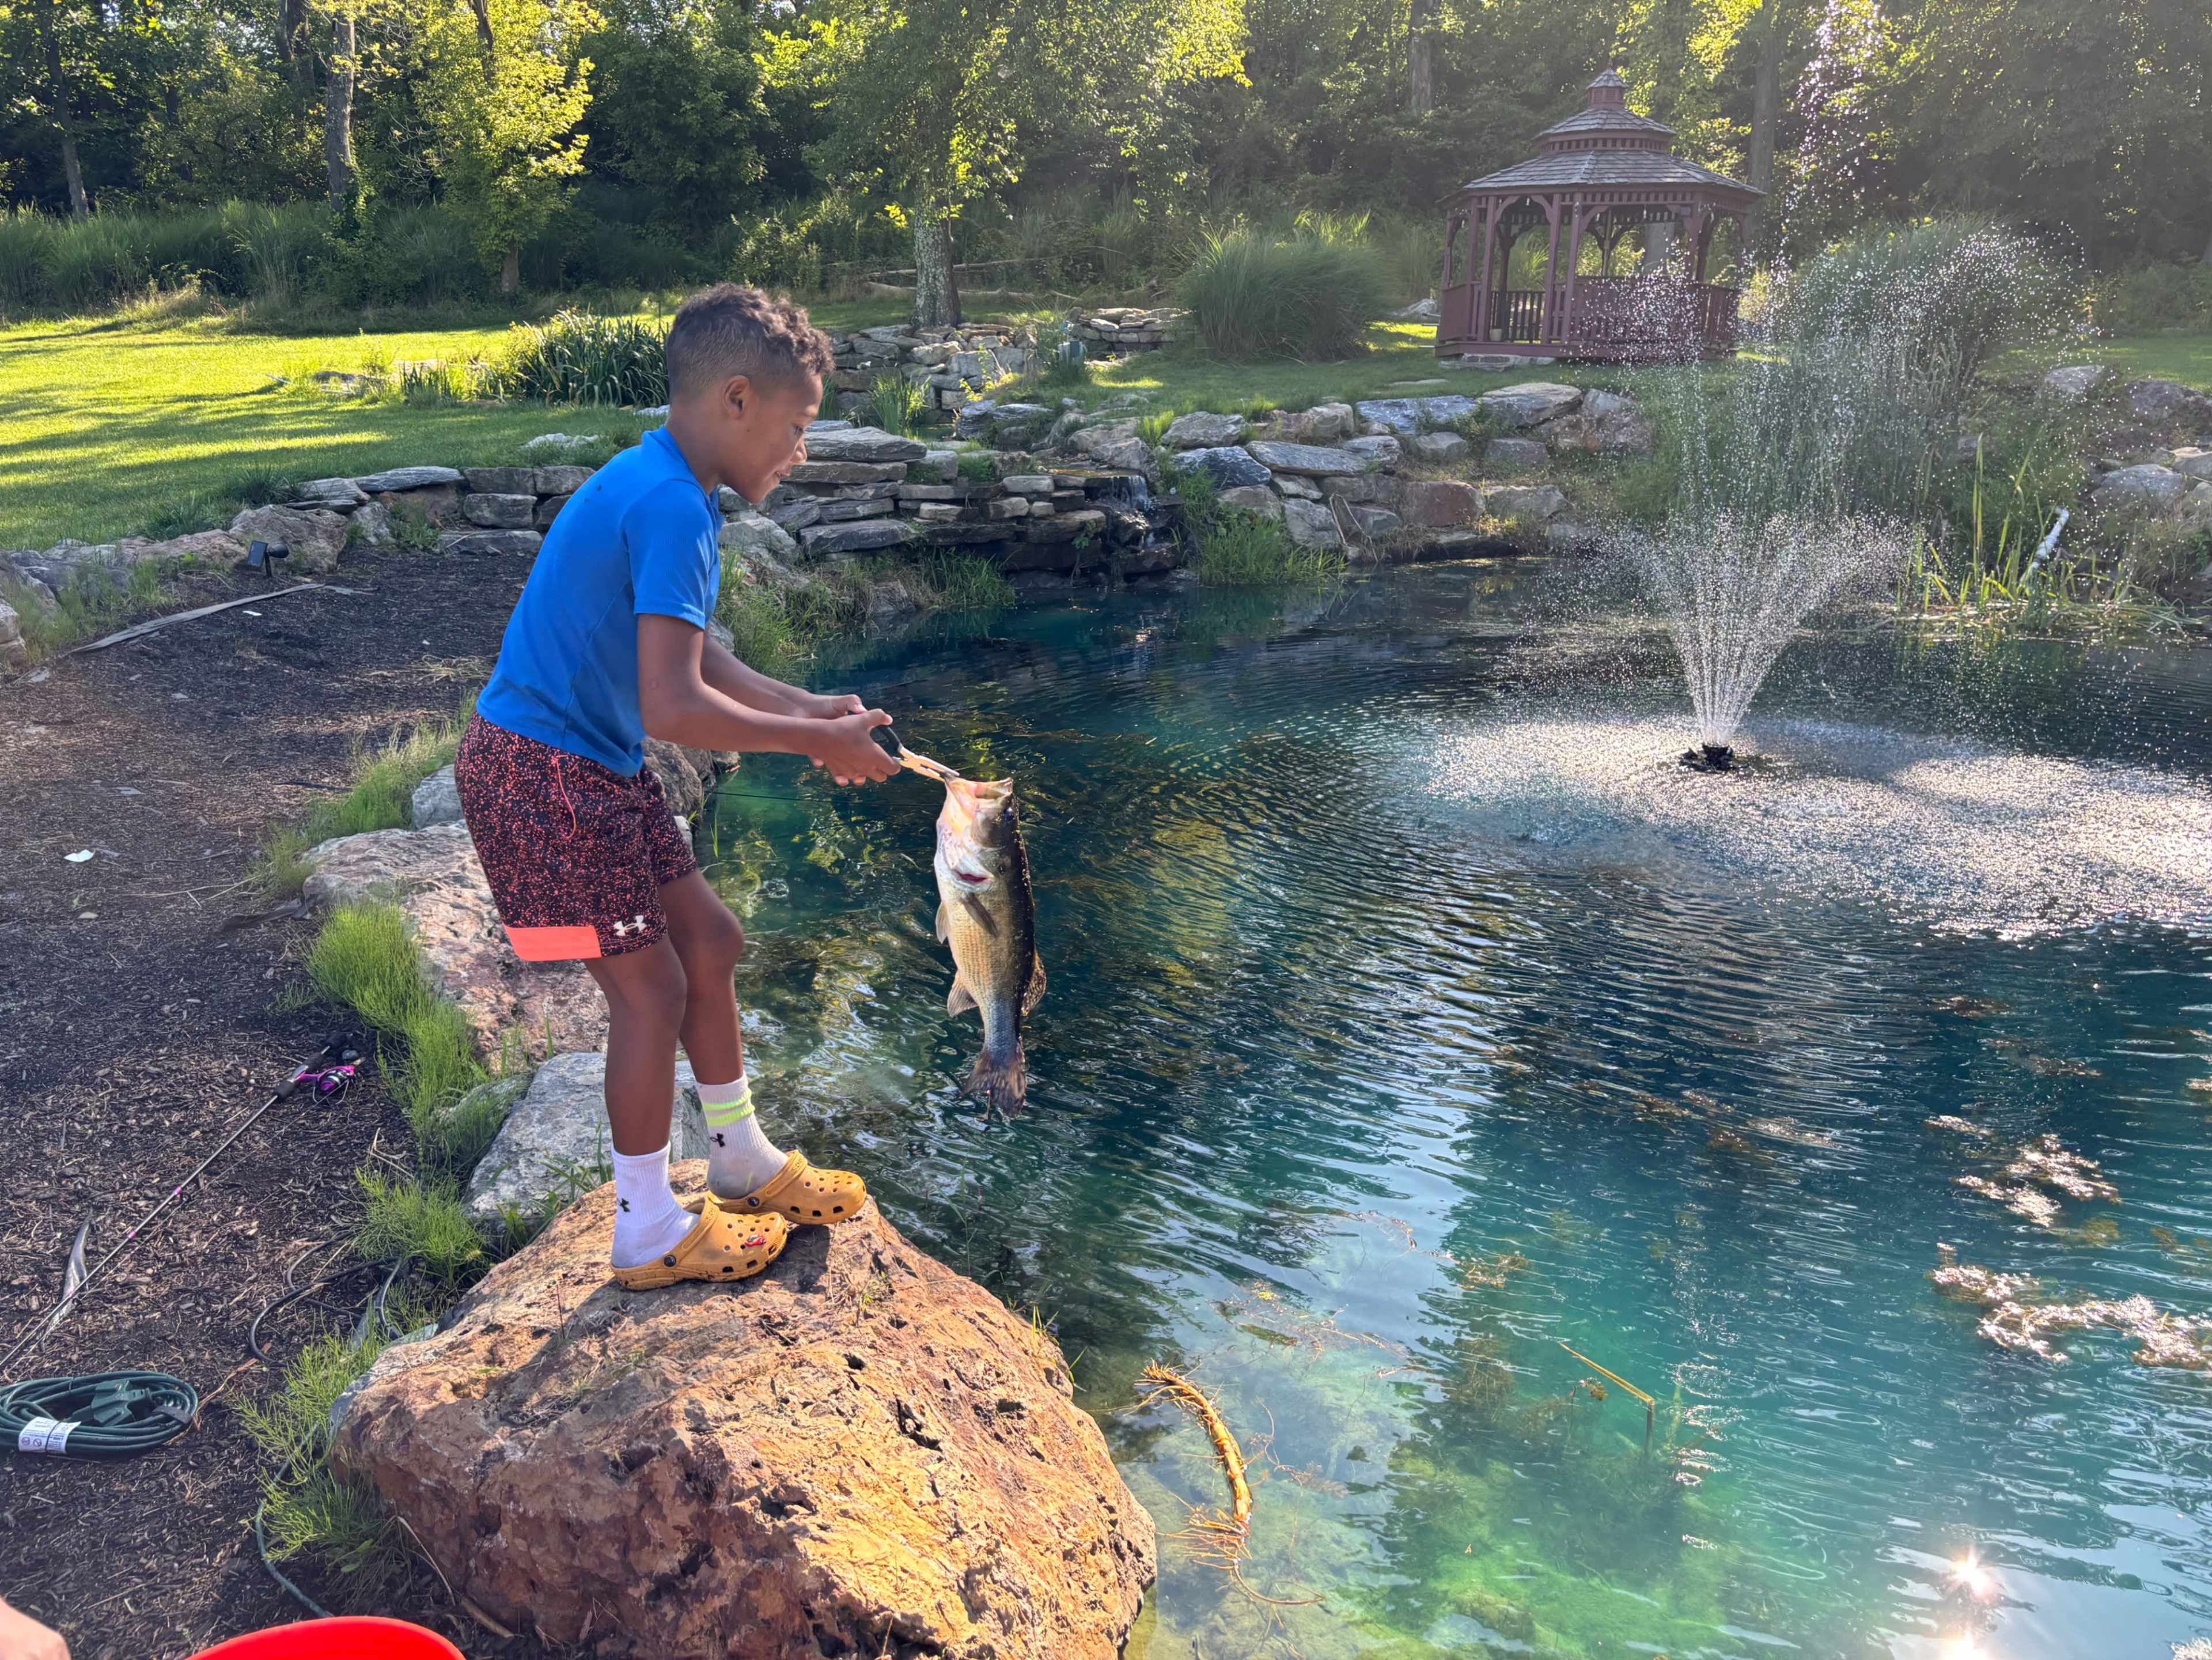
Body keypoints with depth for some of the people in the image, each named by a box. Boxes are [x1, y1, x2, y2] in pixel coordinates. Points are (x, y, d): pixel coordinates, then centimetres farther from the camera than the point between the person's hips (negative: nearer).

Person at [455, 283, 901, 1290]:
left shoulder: (657, 485, 9)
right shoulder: (672, 507, -23)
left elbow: (691, 658, 15)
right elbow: (673, 707, -30)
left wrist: (806, 708, 6)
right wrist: (815, 743, -19)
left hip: (593, 768, 10)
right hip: (538, 775, -10)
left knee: (707, 941, 16)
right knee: (650, 986, -2)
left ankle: (742, 1161, 32)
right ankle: (650, 1234, 16)